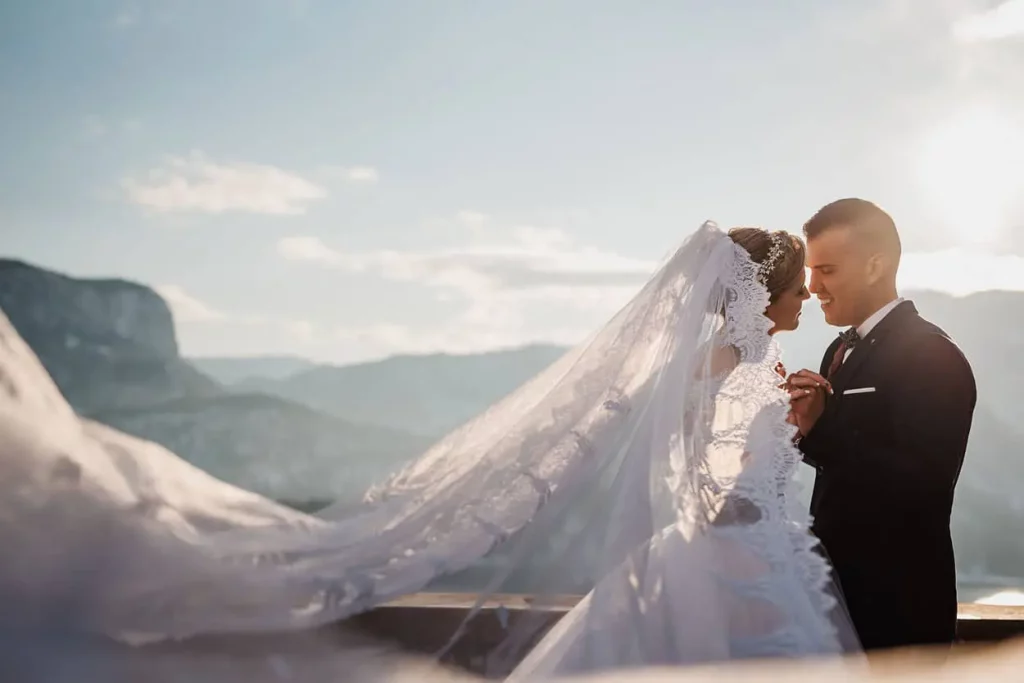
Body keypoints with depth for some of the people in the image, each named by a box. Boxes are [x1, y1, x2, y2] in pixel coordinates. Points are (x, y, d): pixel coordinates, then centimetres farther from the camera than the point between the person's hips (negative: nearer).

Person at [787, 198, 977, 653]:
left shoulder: (932, 357, -18)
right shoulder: (844, 348, 9)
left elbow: (923, 490, -26)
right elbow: (845, 460, 8)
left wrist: (821, 428, -29)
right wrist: (806, 424, -11)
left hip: (897, 600, -8)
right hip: (842, 581, 8)